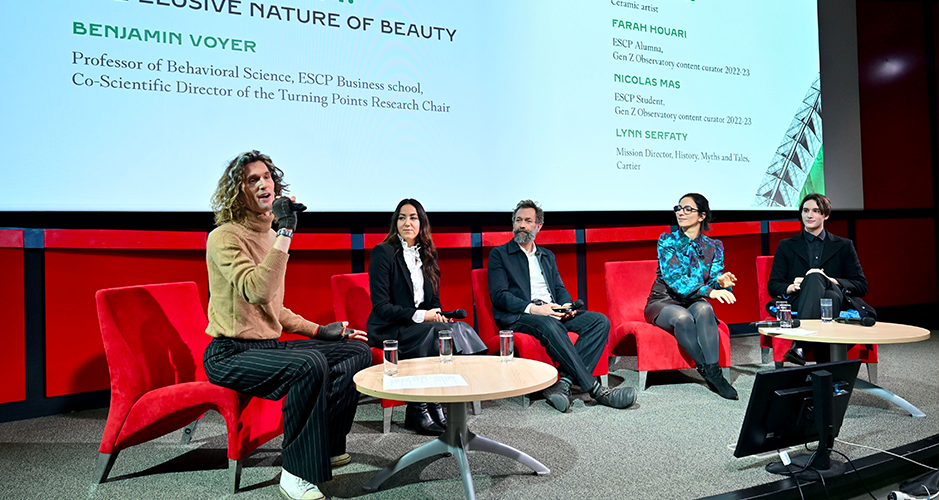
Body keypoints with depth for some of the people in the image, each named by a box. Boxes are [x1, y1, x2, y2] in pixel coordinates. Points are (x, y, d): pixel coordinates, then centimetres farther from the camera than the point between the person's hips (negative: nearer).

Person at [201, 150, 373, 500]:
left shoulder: (272, 235, 14)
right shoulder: (225, 237, -12)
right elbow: (256, 291, -30)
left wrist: (318, 330, 11)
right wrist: (285, 232, -28)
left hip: (270, 346, 9)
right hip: (230, 354, -8)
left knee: (357, 350, 2)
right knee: (309, 365, -34)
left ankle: (327, 447, 6)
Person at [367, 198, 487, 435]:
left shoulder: (427, 255, 14)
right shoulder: (383, 252, -6)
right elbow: (380, 306, -12)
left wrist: (438, 316, -6)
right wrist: (419, 316, -19)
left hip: (421, 326, 6)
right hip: (390, 329, -6)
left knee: (462, 329, -24)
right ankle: (418, 410, -16)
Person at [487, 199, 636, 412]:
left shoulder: (547, 256, 27)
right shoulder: (499, 254, 9)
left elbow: (560, 288, 20)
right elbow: (499, 295, -4)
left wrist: (567, 305, -5)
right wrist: (532, 308, -18)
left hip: (552, 314, 6)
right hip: (518, 317, -5)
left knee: (600, 321, -18)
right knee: (550, 326, -38)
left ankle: (563, 383, -32)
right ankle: (594, 389, -34)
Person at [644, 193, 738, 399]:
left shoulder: (714, 247, 6)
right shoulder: (667, 241, -4)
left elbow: (713, 284, 0)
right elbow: (674, 279, -19)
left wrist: (721, 282, -27)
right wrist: (708, 291, -34)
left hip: (694, 303, 2)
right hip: (663, 303, -2)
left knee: (704, 309, -35)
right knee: (682, 318, -37)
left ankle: (713, 371, -35)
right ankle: (708, 372, -27)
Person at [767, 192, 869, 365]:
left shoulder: (844, 246, 20)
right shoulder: (786, 246, 20)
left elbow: (861, 286, 10)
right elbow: (773, 286, 11)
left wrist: (831, 281, -9)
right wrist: (791, 287, -13)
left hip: (835, 302, 0)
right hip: (797, 307, 0)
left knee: (815, 278, -36)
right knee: (814, 278, -35)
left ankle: (800, 345, -50)